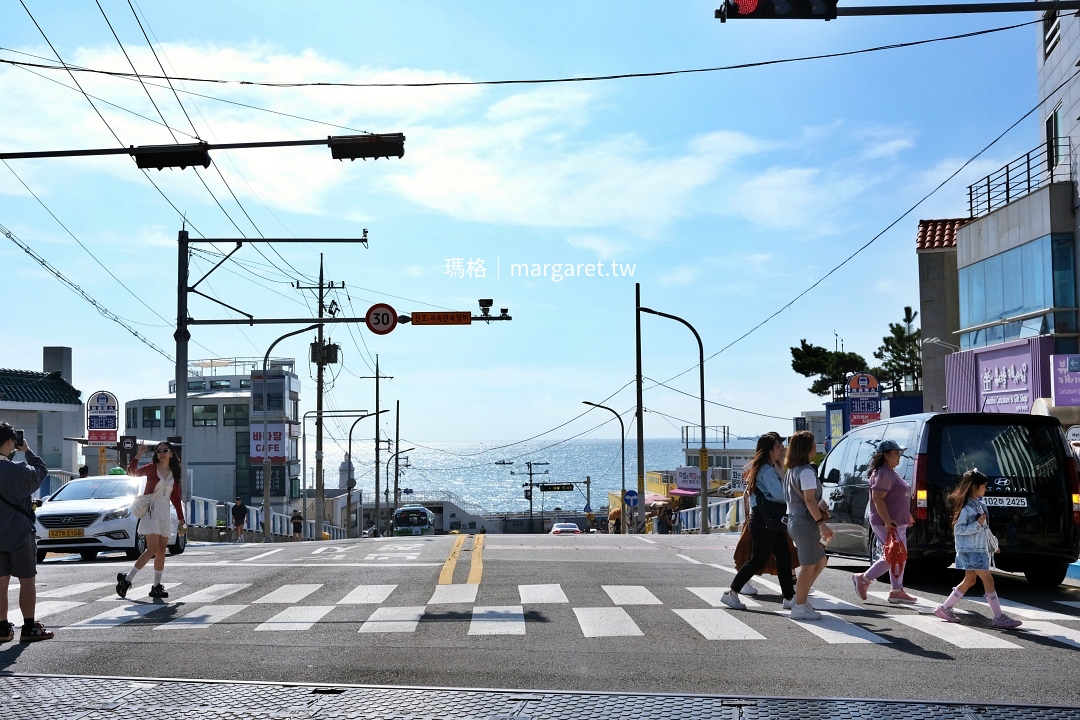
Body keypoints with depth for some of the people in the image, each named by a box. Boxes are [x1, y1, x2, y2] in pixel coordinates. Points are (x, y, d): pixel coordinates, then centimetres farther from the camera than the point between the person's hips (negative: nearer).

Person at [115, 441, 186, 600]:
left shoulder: (174, 473, 11)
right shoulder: (151, 468, -1)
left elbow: (176, 497, 15)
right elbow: (133, 472, -14)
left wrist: (181, 520, 13)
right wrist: (138, 454, -25)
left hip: (165, 514, 6)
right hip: (150, 512, -6)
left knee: (161, 550, 3)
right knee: (153, 548, -15)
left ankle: (156, 586, 7)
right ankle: (126, 579, -6)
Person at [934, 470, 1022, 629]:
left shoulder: (980, 504, 11)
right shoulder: (966, 507, -16)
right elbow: (958, 529, -18)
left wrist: (992, 542, 26)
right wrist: (977, 524, -23)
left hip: (979, 549, 10)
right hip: (970, 550, -10)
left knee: (969, 580, 13)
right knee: (988, 580, -9)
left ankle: (944, 608, 20)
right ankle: (999, 618, -7)